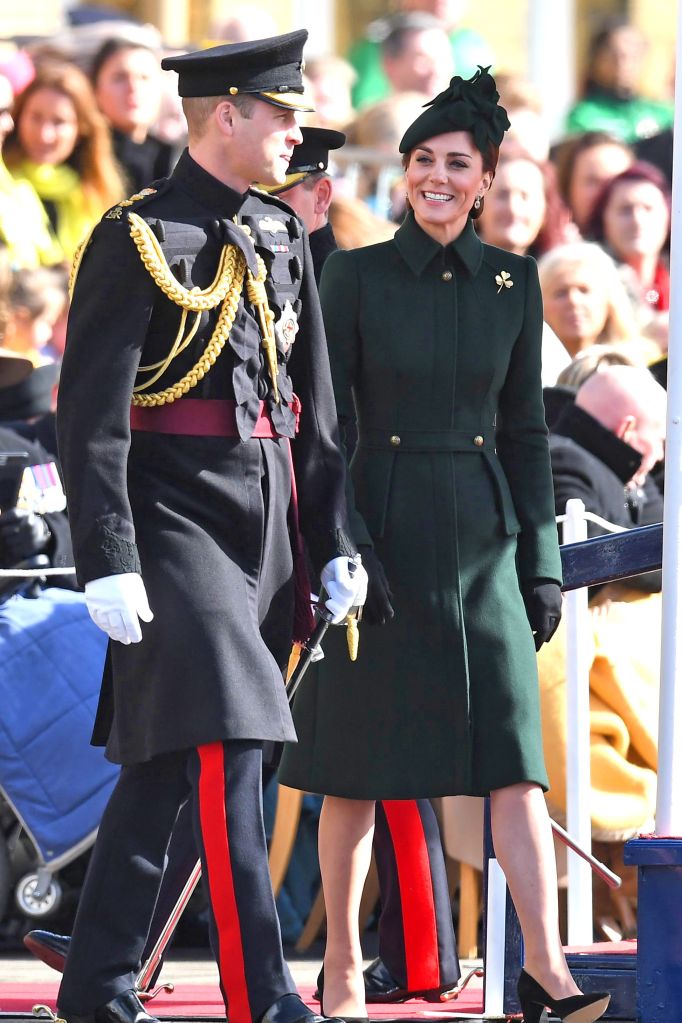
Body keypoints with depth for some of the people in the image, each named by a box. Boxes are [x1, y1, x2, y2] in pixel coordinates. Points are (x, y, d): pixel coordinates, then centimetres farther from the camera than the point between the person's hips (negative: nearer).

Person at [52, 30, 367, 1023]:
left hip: (267, 531, 7)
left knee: (164, 764, 12)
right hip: (178, 525, -7)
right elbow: (91, 416, -12)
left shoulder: (283, 240, 13)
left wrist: (335, 546, 14)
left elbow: (315, 411, 18)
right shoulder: (137, 239, -9)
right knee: (225, 755, -13)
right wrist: (109, 565, -18)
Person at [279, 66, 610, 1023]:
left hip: (483, 540, 2)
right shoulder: (357, 275, -2)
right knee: (357, 767, 3)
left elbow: (526, 429, 11)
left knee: (515, 754, -6)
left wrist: (542, 561, 6)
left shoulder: (512, 281, 7)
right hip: (380, 536, -2)